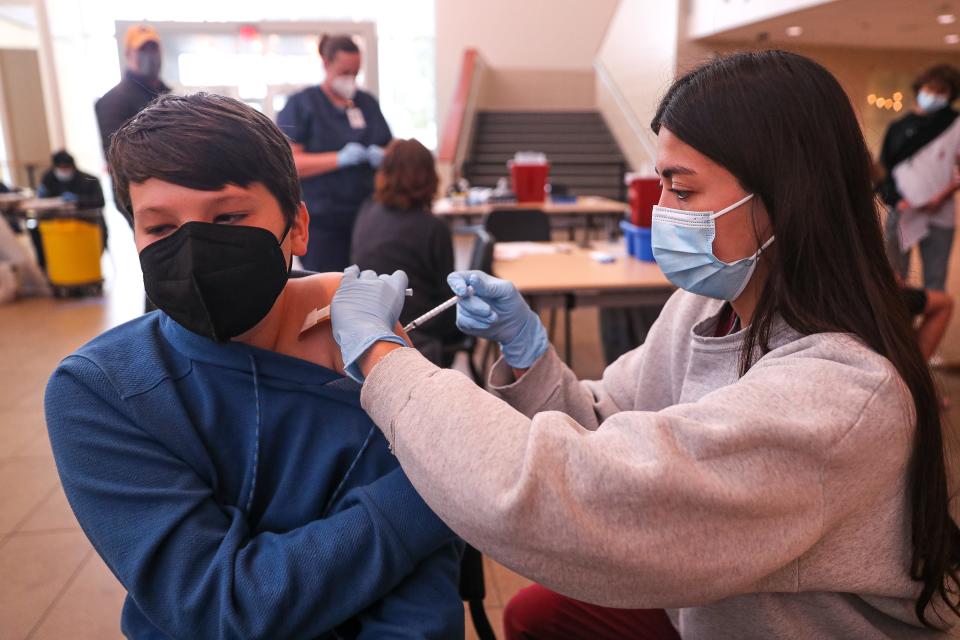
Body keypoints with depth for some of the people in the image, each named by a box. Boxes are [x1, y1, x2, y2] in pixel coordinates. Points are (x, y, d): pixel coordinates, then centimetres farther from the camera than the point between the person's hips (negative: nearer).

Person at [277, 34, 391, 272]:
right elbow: (289, 163, -7)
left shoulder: (368, 103, 16)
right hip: (321, 221, -4)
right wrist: (341, 158, -18)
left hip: (366, 216, 4)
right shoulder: (301, 104, 2)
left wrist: (381, 157, -4)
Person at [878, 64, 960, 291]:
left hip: (938, 216, -1)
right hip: (900, 214, 2)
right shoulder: (899, 127, 9)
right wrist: (895, 199, -6)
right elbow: (883, 168, 8)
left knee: (935, 284, 2)